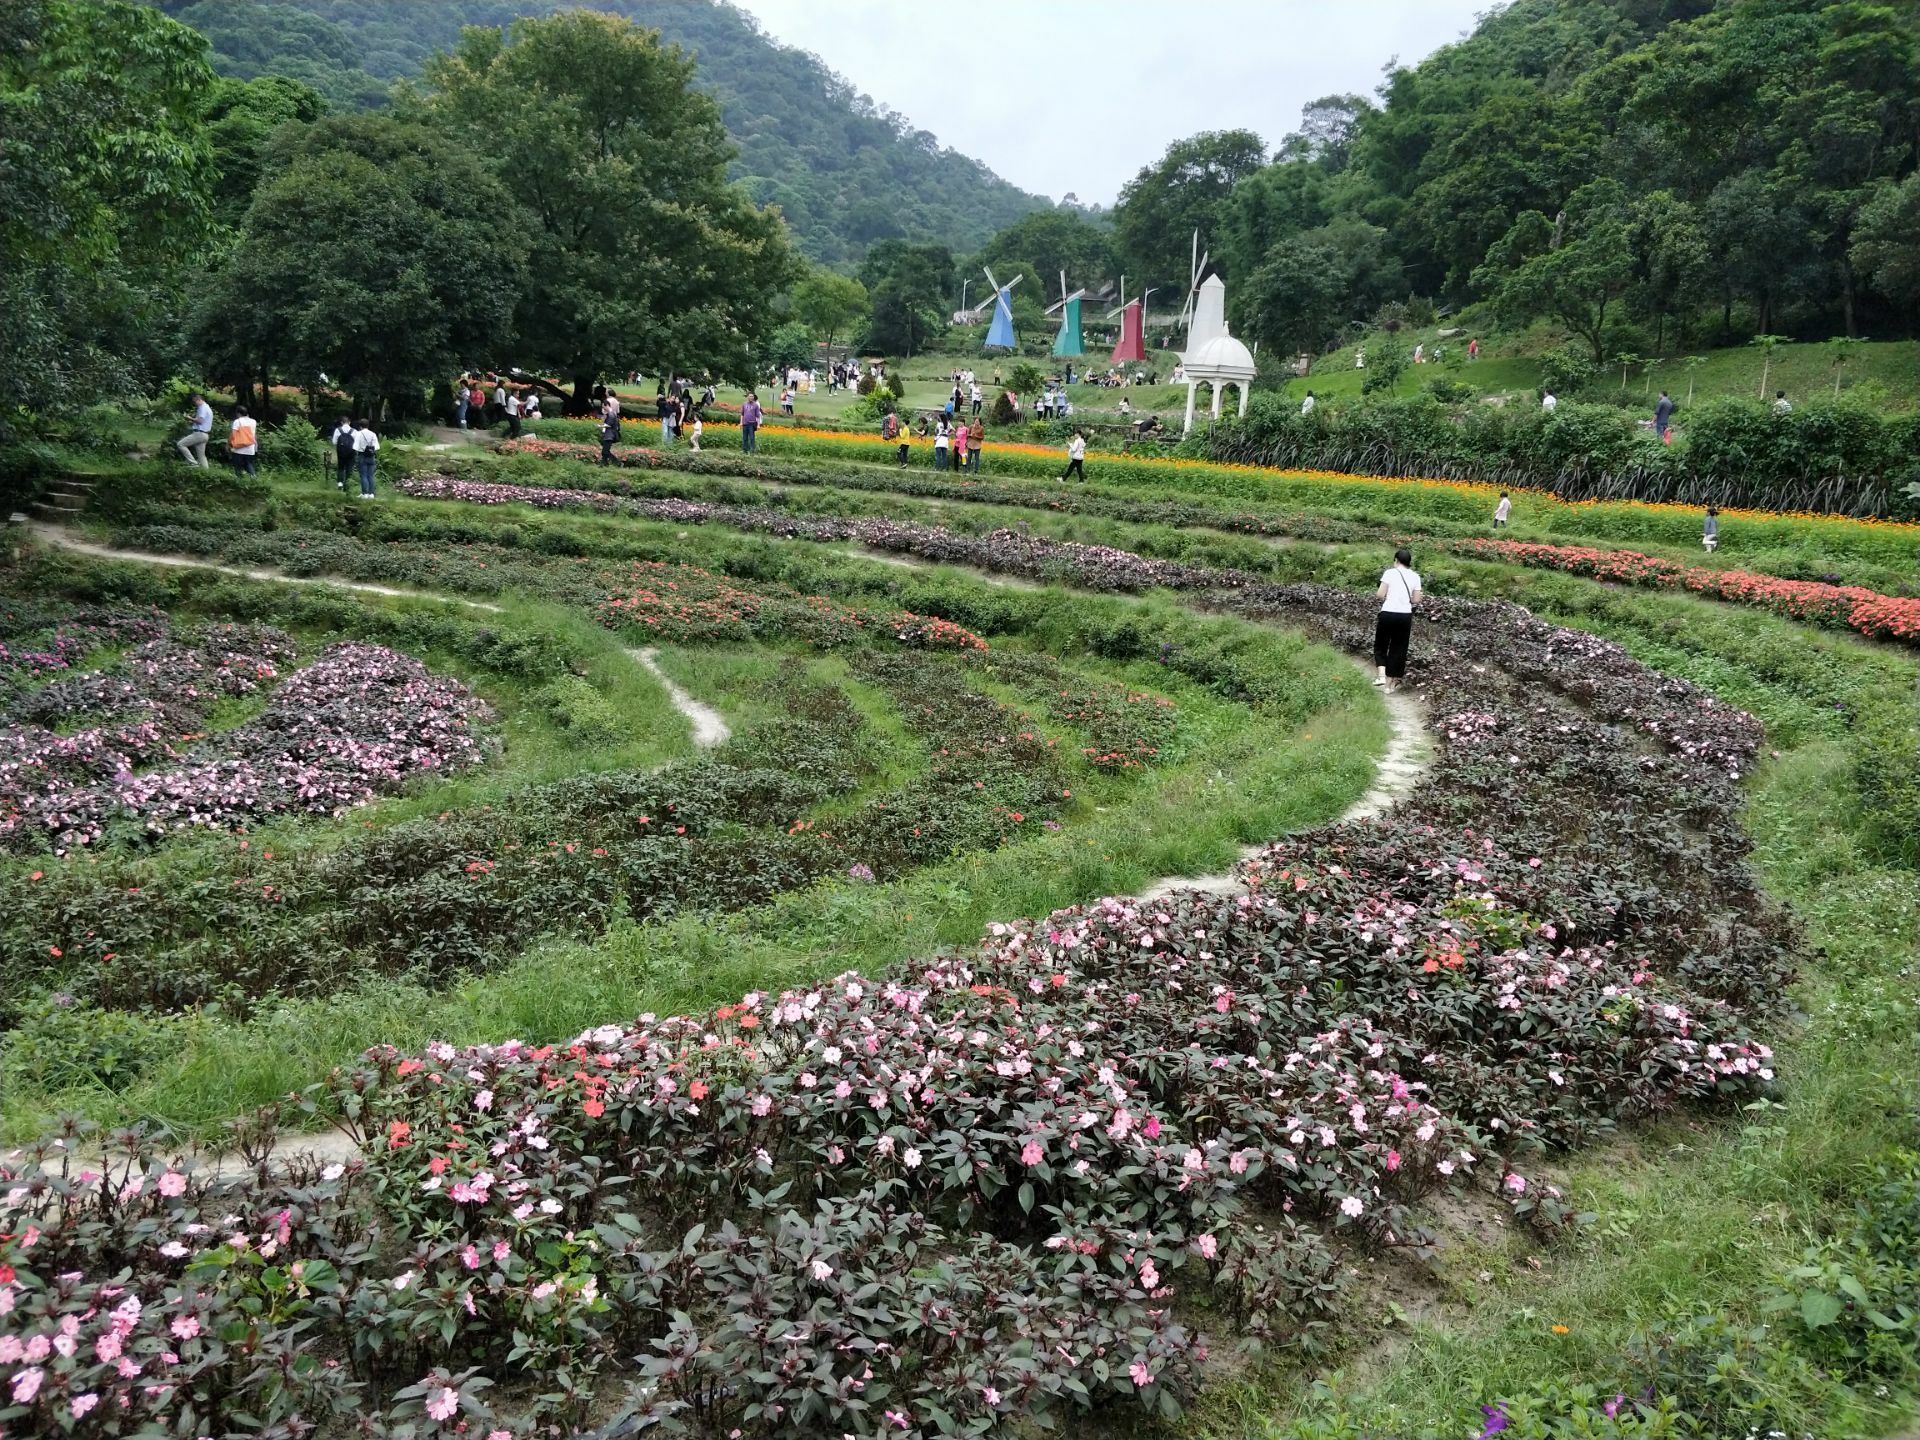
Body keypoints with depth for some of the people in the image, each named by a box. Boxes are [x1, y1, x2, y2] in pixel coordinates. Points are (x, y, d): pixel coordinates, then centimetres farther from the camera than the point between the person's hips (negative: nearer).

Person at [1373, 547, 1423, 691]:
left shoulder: (1390, 572, -4)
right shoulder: (1415, 576, 5)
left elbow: (1380, 594, -8)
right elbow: (1416, 600, 5)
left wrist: (1377, 593, 14)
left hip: (1388, 614, -3)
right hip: (1405, 615, 3)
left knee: (1380, 645, 13)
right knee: (1398, 648, 12)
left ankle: (1381, 675, -5)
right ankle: (1391, 682, 16)